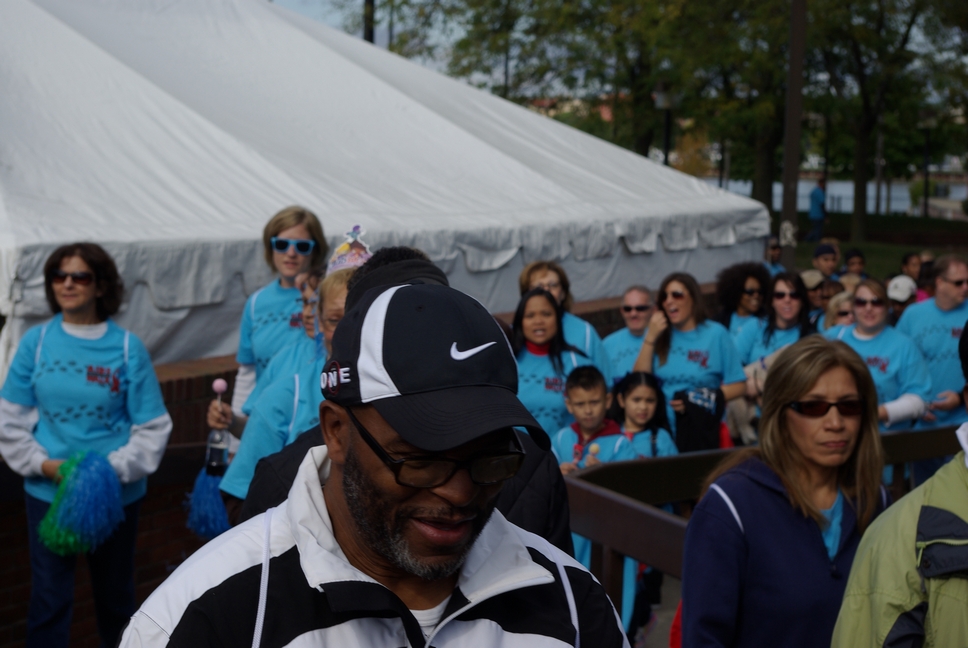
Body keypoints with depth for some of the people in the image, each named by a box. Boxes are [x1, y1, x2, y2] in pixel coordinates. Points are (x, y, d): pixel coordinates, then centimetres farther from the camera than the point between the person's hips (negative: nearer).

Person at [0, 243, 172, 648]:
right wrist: (44, 464, -12)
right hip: (47, 490, 1)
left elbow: (152, 428, -6)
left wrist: (114, 469, -19)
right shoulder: (36, 341, -4)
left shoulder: (127, 347, -7)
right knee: (49, 595, 6)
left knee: (114, 588, 16)